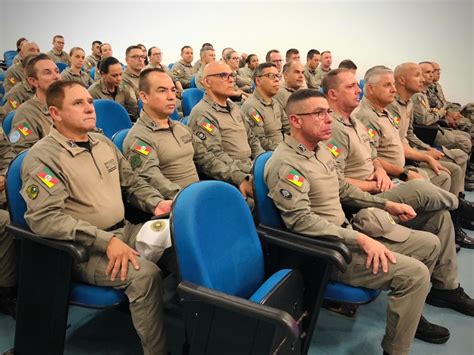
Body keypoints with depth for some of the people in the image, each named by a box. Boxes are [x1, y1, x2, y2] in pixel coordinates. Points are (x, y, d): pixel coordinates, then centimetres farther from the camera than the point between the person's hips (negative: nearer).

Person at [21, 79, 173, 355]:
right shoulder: (43, 157, -12)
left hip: (124, 230, 7)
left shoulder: (102, 142, 11)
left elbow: (132, 182, 20)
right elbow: (46, 218, -22)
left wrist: (156, 203, -1)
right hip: (81, 249, -7)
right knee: (145, 274, -30)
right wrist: (105, 241, -29)